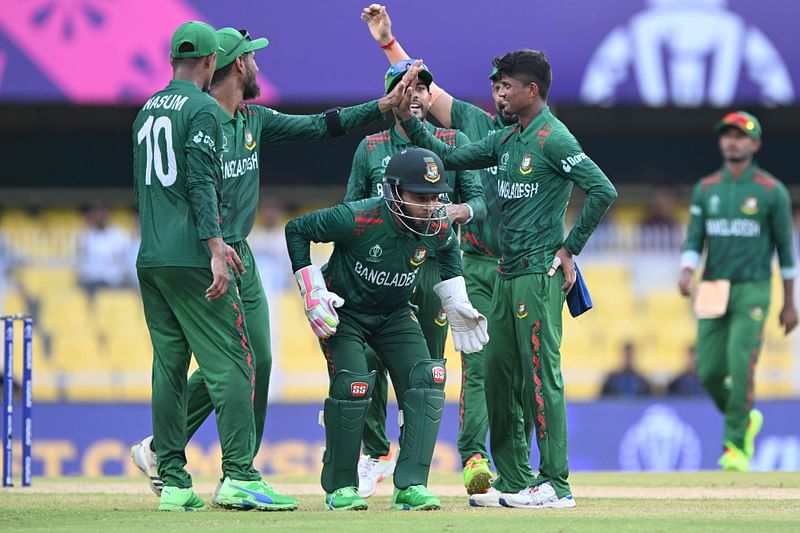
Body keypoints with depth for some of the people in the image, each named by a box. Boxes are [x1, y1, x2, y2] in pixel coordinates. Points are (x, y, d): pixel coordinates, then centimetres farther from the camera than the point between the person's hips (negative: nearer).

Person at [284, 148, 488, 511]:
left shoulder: (438, 228, -18)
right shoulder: (357, 219, -33)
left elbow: (448, 250, 10)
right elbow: (296, 229, -18)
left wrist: (456, 304, 5)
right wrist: (312, 292, -21)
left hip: (395, 314, 5)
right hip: (344, 312, -5)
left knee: (426, 382, -13)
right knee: (352, 385, -20)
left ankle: (410, 486, -10)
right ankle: (340, 488, -2)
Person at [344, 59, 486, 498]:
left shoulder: (454, 143, 10)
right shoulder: (370, 148, 14)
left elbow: (481, 199, 5)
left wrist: (463, 209, -18)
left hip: (435, 266, -1)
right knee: (367, 359, -12)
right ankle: (376, 452, 5)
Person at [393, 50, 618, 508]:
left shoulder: (554, 139, -11)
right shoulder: (507, 140, 16)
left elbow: (603, 191, -18)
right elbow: (451, 158, 21)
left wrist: (570, 249, -14)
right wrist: (409, 121, 10)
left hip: (540, 275, -10)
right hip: (508, 275, 10)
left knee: (541, 376, -10)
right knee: (499, 375, 11)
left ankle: (556, 484, -8)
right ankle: (514, 480, 18)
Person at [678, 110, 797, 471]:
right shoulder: (705, 189, 9)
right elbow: (694, 240, 6)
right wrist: (686, 273, -15)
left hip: (752, 292, -4)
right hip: (713, 291, 4)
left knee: (740, 366, -14)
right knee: (709, 371, 0)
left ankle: (735, 447, -6)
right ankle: (745, 419, 27)